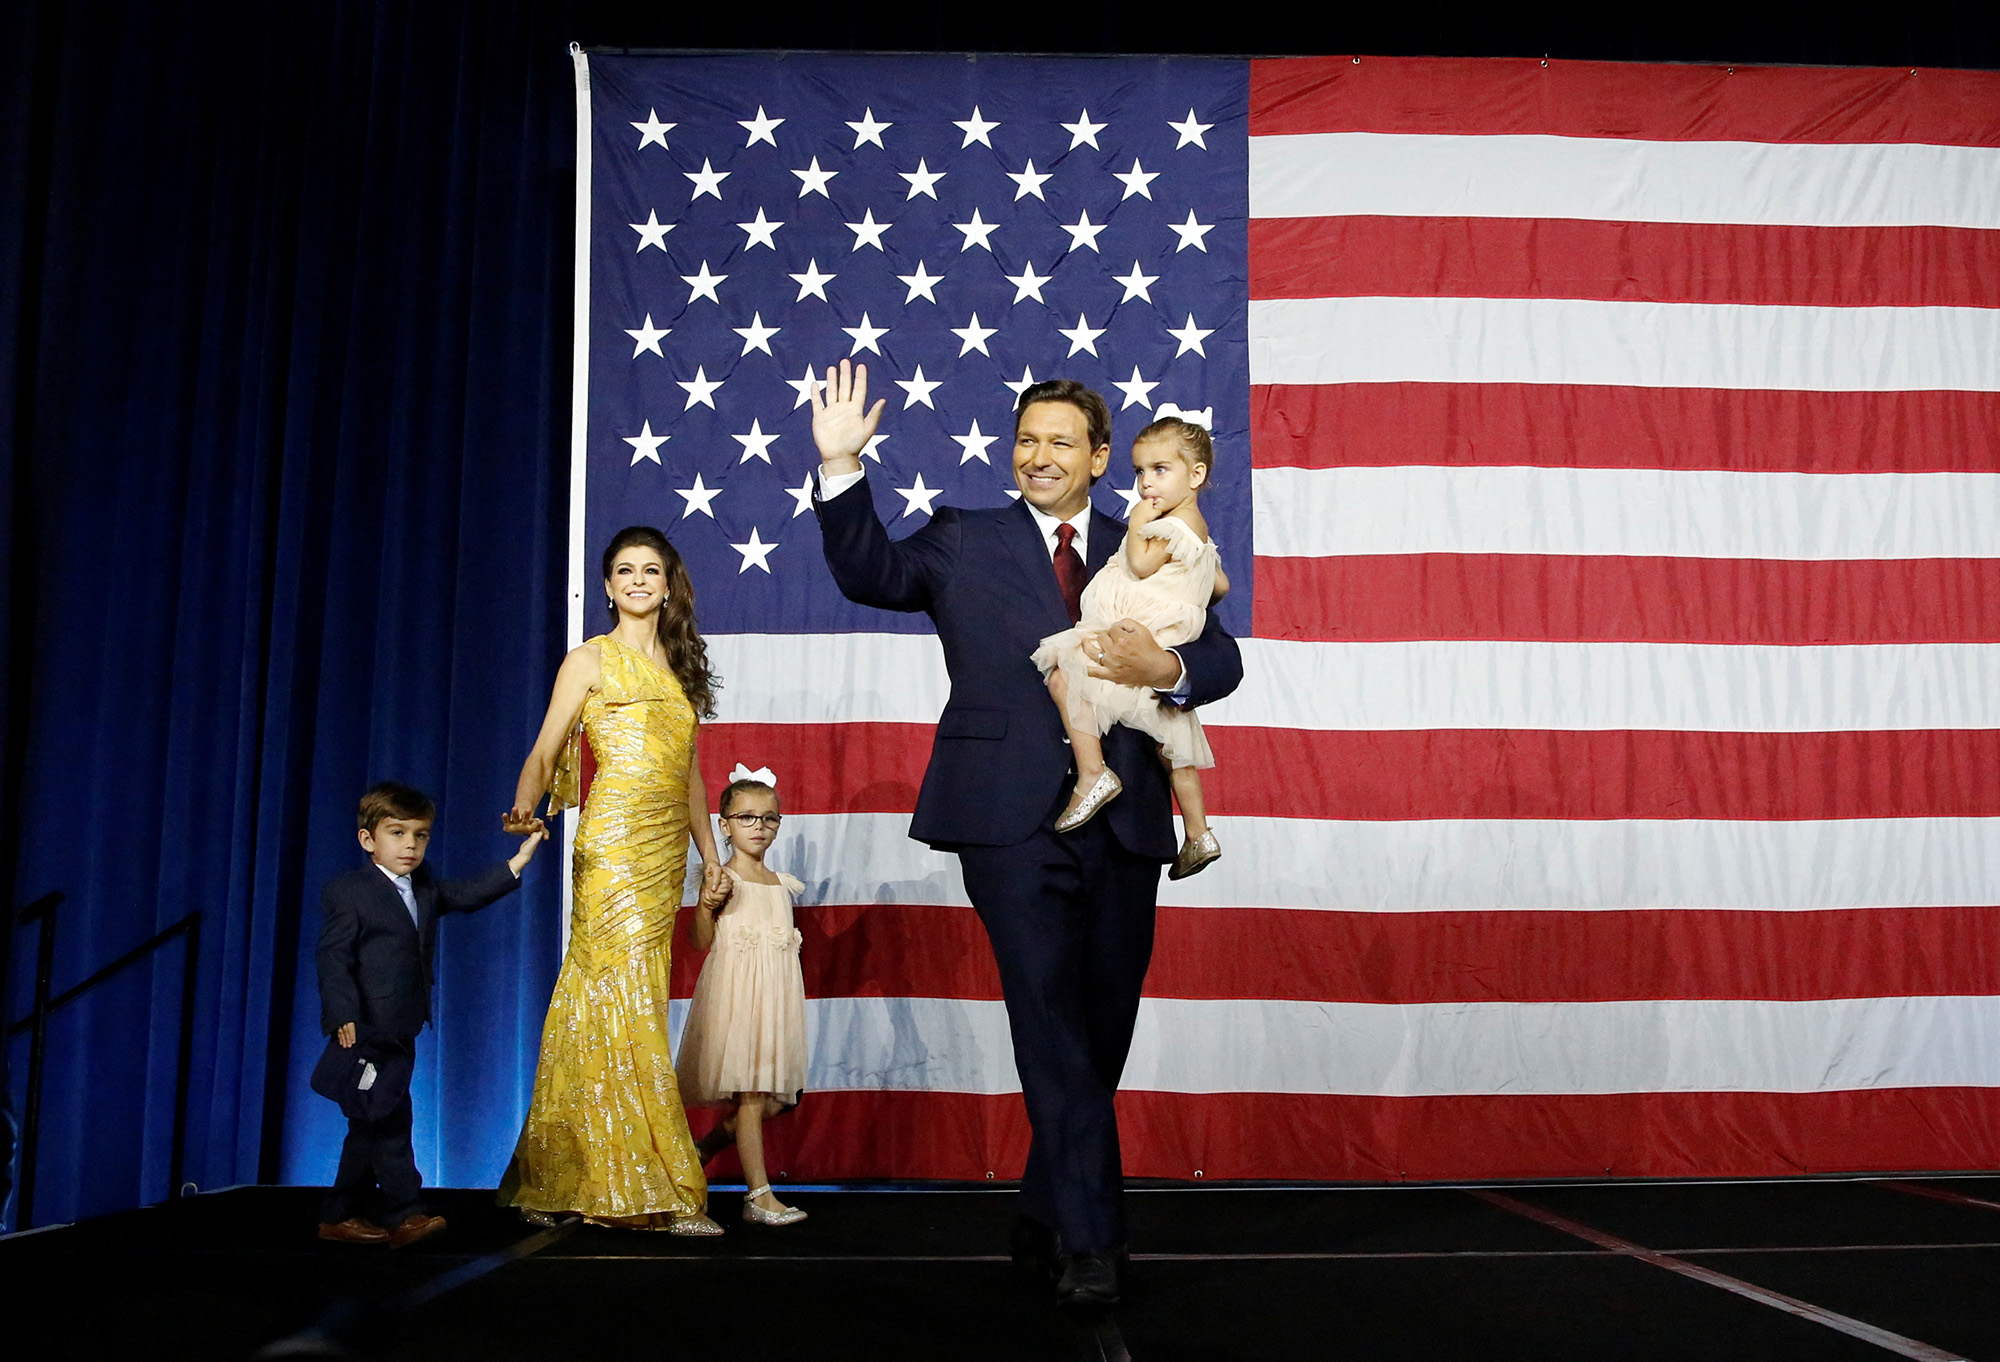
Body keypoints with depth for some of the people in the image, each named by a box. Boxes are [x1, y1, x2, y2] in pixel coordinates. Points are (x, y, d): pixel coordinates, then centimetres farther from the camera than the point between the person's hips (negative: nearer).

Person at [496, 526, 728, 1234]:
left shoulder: (680, 668, 20)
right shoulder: (591, 660, 3)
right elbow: (545, 752, -5)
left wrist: (708, 850, 17)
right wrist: (525, 804, -25)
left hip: (665, 851, 6)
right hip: (613, 845, -6)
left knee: (615, 1007, 5)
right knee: (625, 1003, -10)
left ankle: (551, 1181, 12)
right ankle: (655, 1189, -9)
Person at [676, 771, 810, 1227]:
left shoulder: (782, 883, 14)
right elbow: (702, 942, -8)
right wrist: (707, 906, -23)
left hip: (776, 996, 6)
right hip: (735, 992, -6)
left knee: (774, 1096, 6)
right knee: (750, 1094, -8)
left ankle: (704, 1150, 28)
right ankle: (759, 1195, -4)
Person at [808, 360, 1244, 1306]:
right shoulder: (963, 542, 11)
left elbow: (1223, 657, 11)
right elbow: (871, 573, 0)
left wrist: (1167, 669, -11)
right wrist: (842, 466, -13)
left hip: (1122, 823, 4)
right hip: (1014, 819, -3)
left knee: (1102, 1027, 10)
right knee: (1052, 1023, -10)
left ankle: (1043, 1220, 27)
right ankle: (1088, 1240, -5)